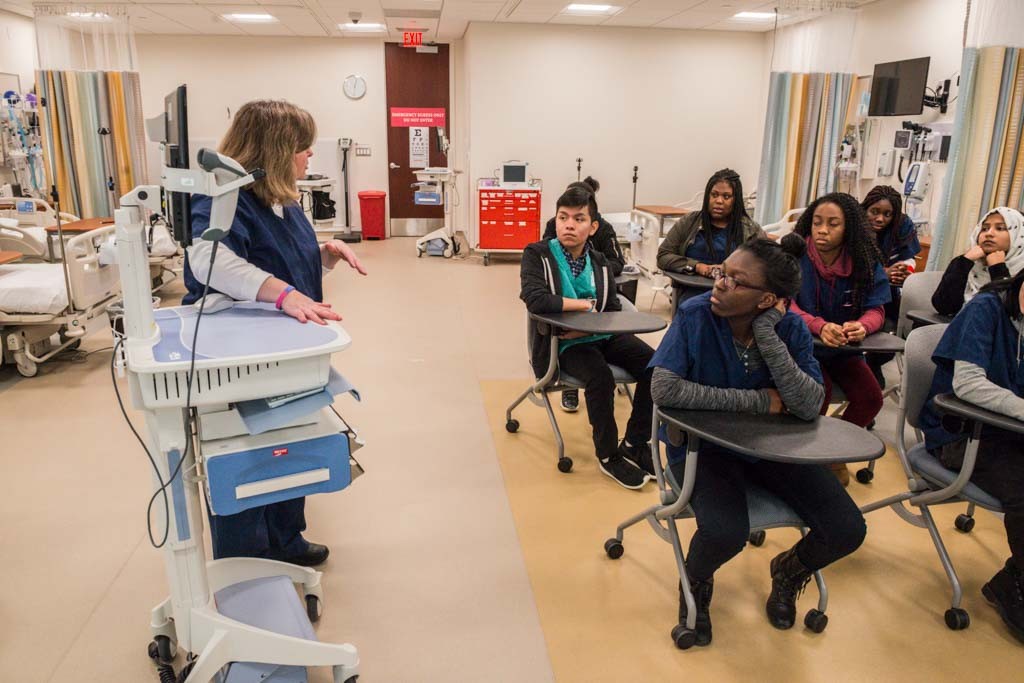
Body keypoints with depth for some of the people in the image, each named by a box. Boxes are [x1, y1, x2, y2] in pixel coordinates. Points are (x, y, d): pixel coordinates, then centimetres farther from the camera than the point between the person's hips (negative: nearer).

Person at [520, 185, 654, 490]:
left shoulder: (599, 262, 10)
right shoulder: (537, 254, -5)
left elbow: (614, 311, 5)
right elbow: (535, 300, -23)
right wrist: (587, 304, -14)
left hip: (603, 336, 5)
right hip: (562, 342, -5)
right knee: (601, 377, -33)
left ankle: (634, 444, 2)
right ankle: (609, 456, -9)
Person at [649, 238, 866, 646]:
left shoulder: (790, 328, -10)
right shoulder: (694, 315, -17)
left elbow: (809, 407, -20)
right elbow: (663, 388, -28)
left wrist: (767, 335, -27)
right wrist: (756, 401, -24)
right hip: (704, 444, -3)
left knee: (847, 532, -10)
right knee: (726, 532, -30)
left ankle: (790, 571, 27)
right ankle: (696, 583, 9)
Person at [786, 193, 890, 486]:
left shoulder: (866, 263, -5)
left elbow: (876, 309, -7)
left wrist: (861, 326, -33)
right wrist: (820, 326, -40)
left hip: (842, 349, 4)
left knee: (870, 398, -13)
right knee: (819, 390, -28)